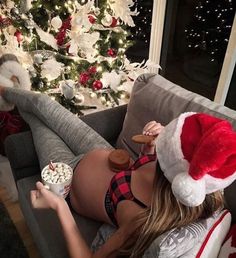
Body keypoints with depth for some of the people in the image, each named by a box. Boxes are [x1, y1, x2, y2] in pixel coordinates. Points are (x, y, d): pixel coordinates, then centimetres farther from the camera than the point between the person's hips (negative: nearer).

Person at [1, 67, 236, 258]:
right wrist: (151, 146, -23)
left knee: (37, 121, 21)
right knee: (40, 101, 17)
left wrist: (59, 207, -39)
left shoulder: (144, 219, -45)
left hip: (69, 174, -4)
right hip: (105, 154, 4)